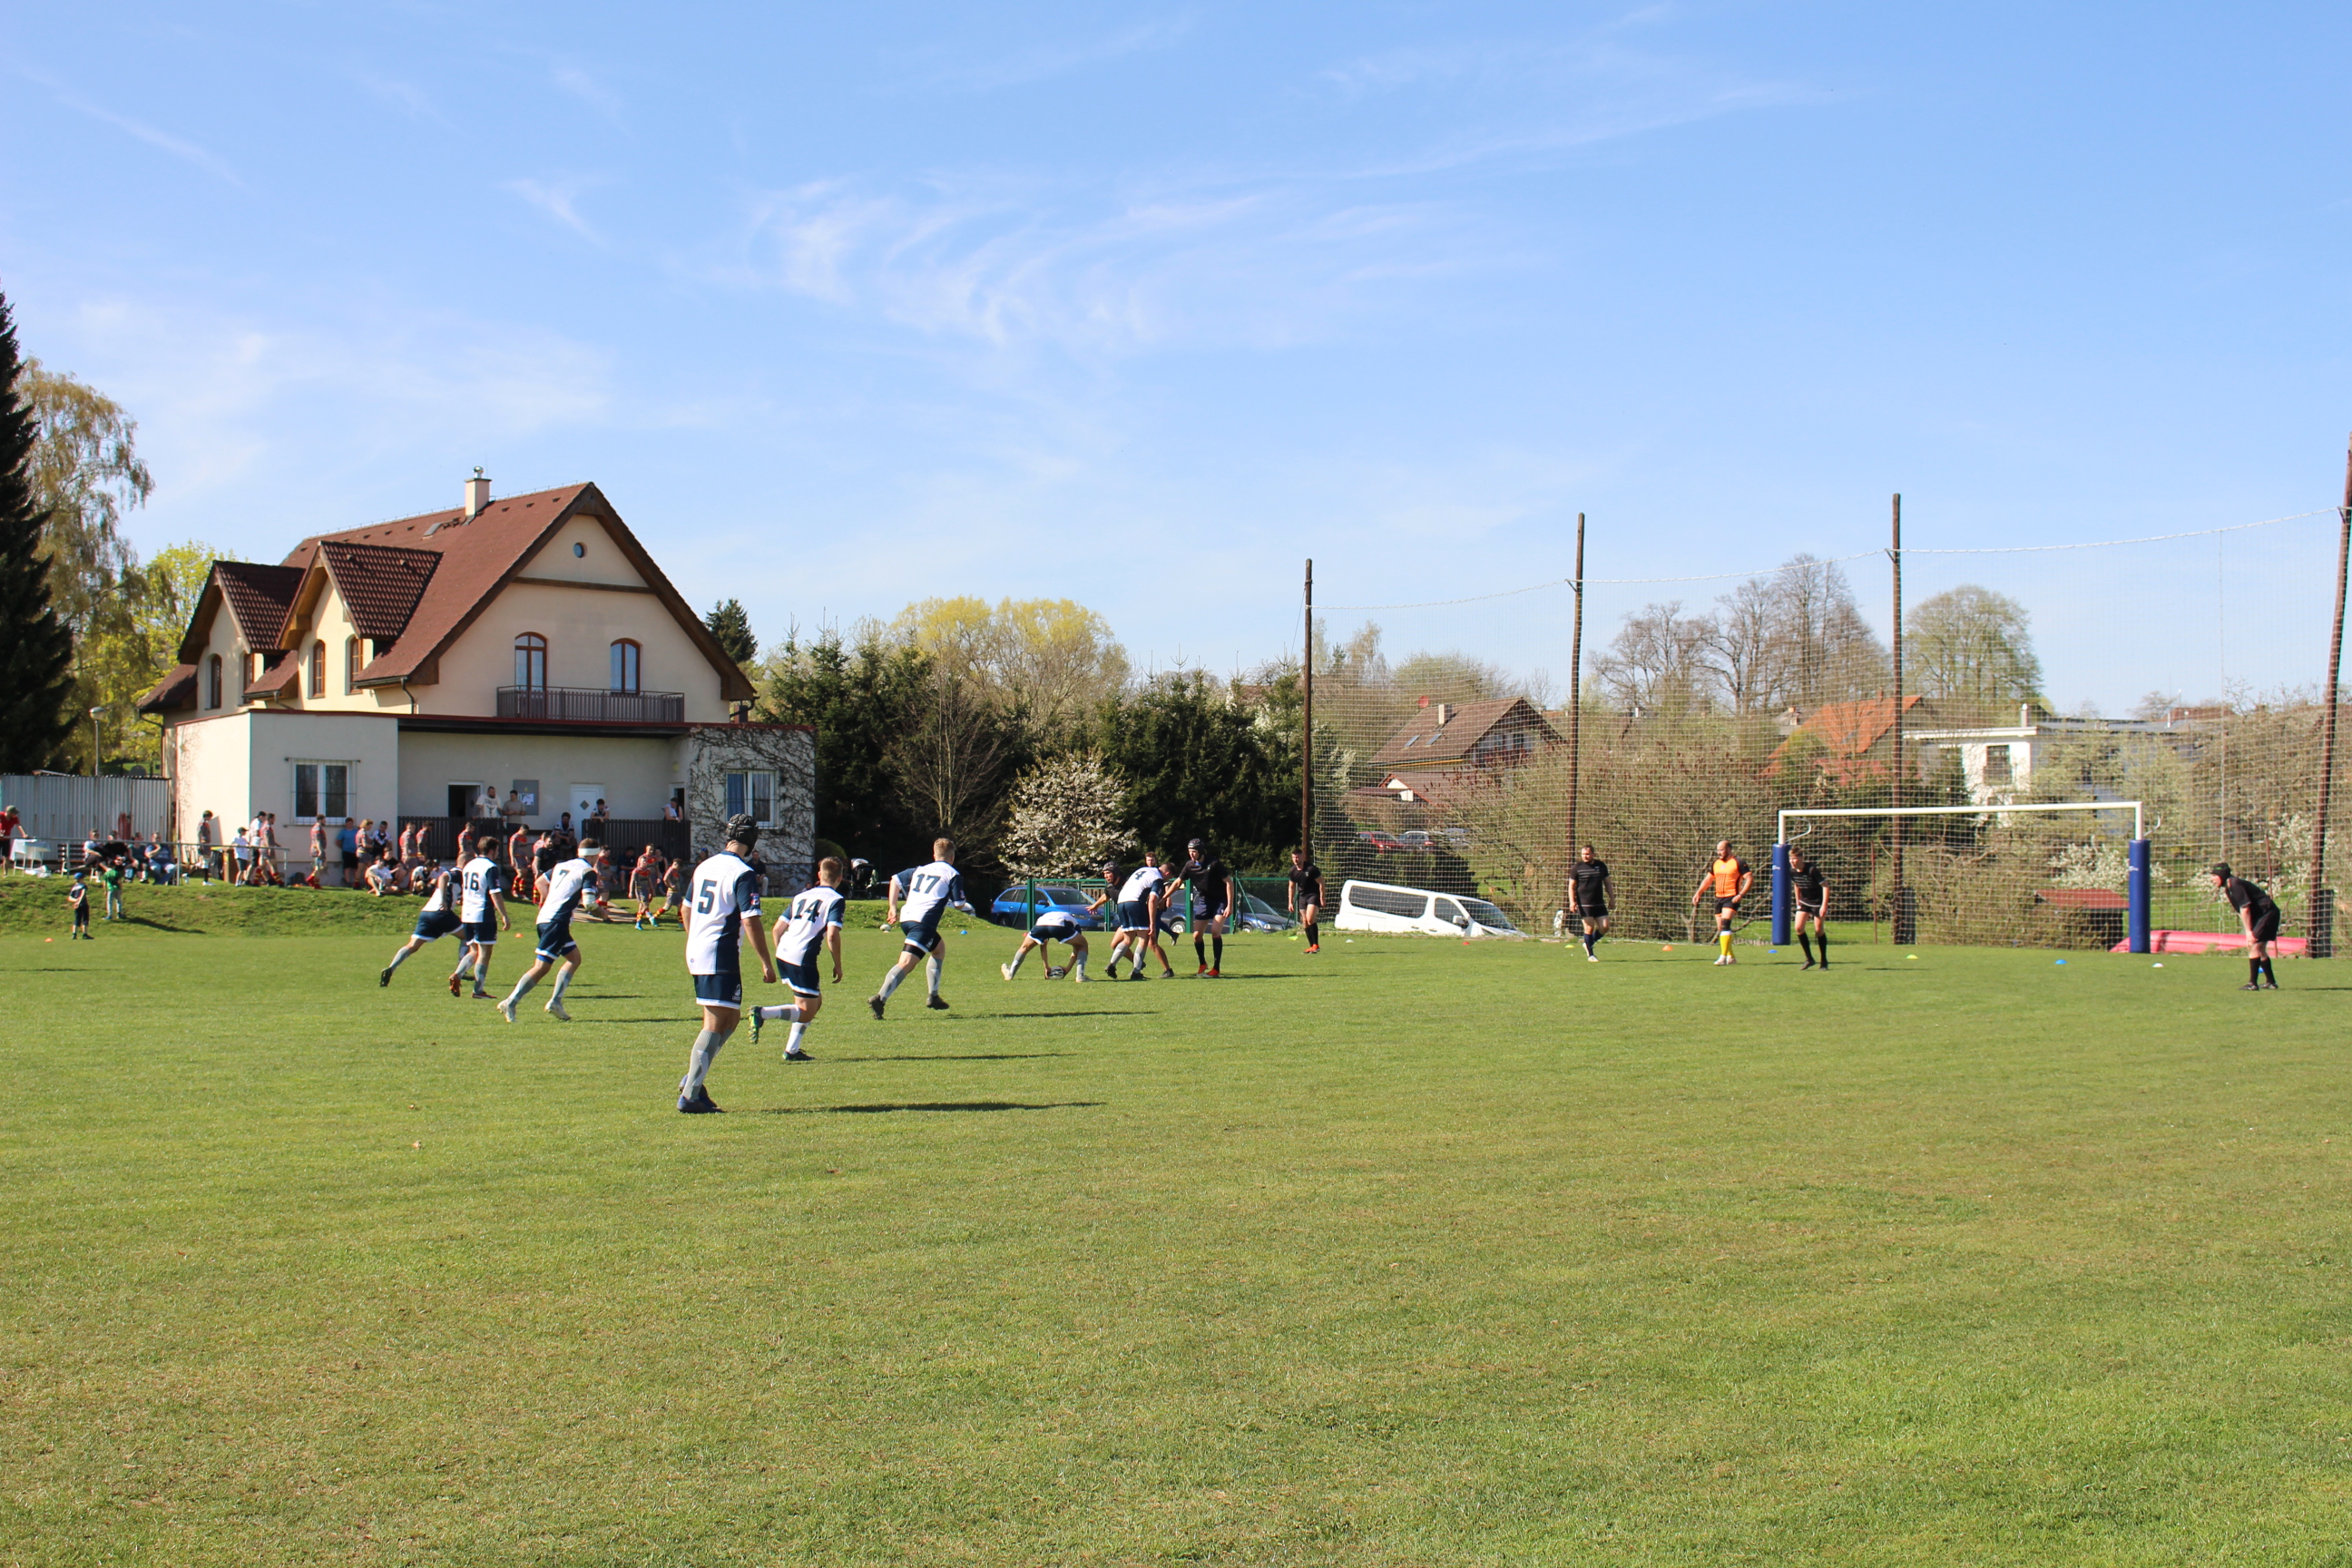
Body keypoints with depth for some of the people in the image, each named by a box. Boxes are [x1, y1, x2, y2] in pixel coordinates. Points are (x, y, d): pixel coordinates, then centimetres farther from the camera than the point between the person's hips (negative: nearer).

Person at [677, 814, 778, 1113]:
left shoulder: (704, 866, 13)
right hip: (721, 957, -9)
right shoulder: (743, 873, -12)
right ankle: (690, 1095, -6)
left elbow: (686, 909, 22)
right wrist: (767, 963, -12)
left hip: (696, 953, 9)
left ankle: (693, 1079, 10)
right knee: (715, 1026, -5)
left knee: (731, 1018, 18)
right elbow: (750, 921, -18)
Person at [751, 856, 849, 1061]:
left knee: (816, 1001, 21)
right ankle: (762, 1014, -19)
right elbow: (832, 935, -13)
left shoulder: (802, 896, 20)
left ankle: (792, 1050, 17)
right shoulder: (836, 900, 0)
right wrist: (838, 966, -3)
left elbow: (778, 928, 18)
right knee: (806, 1012, 1)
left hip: (783, 954, 7)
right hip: (802, 959, -7)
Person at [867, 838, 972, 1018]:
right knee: (906, 962, -17)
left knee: (939, 947, 28)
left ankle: (933, 997, 26)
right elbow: (959, 904, 3)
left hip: (906, 918, 7)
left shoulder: (920, 870, 24)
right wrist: (967, 907, 26)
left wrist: (893, 908, 24)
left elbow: (895, 880, 24)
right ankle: (880, 998, -35)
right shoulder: (952, 874, 7)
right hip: (923, 922, -7)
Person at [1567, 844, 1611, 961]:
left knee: (1604, 927, -1)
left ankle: (1589, 944, 23)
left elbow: (1607, 883, 17)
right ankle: (1590, 954, 7)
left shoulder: (1601, 866, 7)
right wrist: (1572, 902, -12)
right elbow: (1571, 886, 0)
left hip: (1599, 903, 4)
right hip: (1584, 904, -4)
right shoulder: (1576, 868, -2)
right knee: (1589, 927, -6)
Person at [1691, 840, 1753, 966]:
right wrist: (1698, 893, 10)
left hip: (1732, 898, -7)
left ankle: (1723, 956, -25)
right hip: (1718, 898, 7)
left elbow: (1750, 878, -10)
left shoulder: (1738, 862, -6)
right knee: (1720, 928, 7)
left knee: (1725, 925, -21)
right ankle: (1731, 957, 17)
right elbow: (1708, 880, 23)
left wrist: (1741, 894, -20)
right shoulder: (1716, 864, 15)